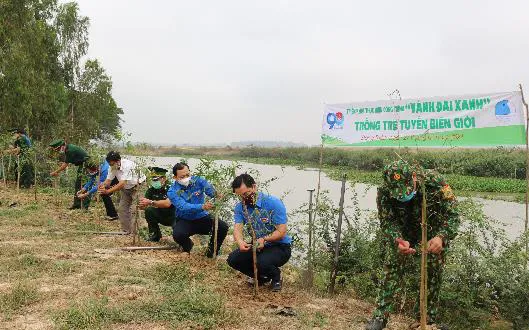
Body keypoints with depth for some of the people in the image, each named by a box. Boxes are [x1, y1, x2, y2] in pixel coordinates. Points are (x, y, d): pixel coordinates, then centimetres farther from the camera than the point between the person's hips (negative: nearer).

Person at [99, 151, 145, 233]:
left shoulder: (127, 166, -34)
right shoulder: (113, 167, -11)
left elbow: (122, 184, -40)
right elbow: (108, 180, -11)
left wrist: (108, 191, -46)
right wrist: (103, 185, -35)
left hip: (138, 186, -7)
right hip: (126, 189, 8)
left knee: (135, 208, -18)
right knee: (122, 209, 6)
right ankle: (126, 230, 21)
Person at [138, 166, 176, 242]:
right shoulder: (151, 190, -9)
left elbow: (167, 204, -40)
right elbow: (143, 206, -16)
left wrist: (150, 202, -47)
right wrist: (142, 205, -40)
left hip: (173, 216, -4)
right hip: (161, 215, 5)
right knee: (149, 210, -21)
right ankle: (154, 235, -6)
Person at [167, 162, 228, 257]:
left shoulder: (198, 181, -7)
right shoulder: (173, 192, -14)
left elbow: (211, 190, -25)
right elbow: (184, 207, -31)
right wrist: (202, 207, -49)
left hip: (203, 218, 2)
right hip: (185, 221, -1)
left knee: (223, 227, -22)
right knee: (177, 235, -32)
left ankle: (212, 249, 8)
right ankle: (187, 245, 8)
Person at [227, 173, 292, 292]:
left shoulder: (273, 203, -19)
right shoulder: (240, 207, -3)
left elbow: (282, 231, -21)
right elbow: (237, 228, -15)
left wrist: (264, 239, -38)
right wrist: (240, 242, -39)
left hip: (280, 247, -6)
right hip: (257, 246, 6)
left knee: (261, 262, -33)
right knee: (233, 260, -11)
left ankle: (276, 276, 3)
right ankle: (262, 277, 12)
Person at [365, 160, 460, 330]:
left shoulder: (435, 182, -34)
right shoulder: (384, 192, -29)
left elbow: (452, 215, -29)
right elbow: (387, 222, -23)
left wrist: (441, 237, -48)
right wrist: (398, 240, -44)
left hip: (433, 238, 0)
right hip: (400, 235, 0)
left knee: (432, 276, 7)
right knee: (392, 271, -7)